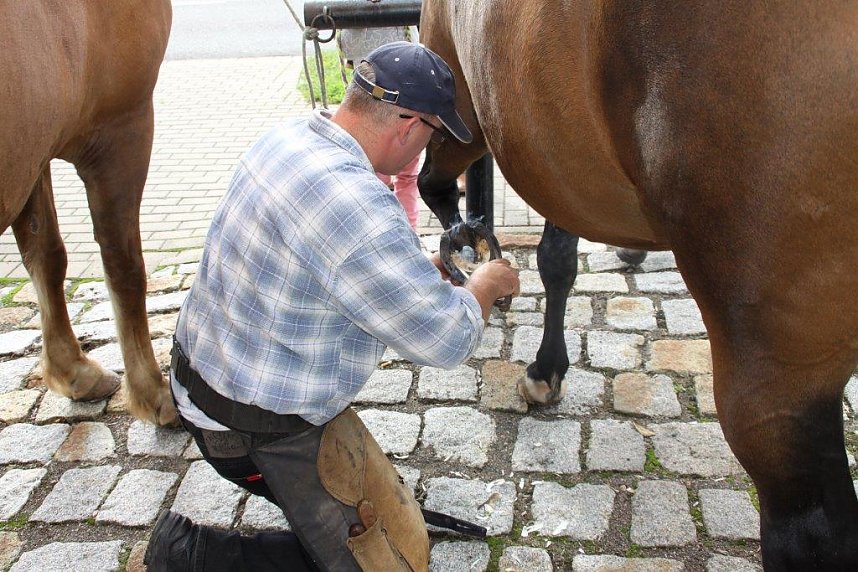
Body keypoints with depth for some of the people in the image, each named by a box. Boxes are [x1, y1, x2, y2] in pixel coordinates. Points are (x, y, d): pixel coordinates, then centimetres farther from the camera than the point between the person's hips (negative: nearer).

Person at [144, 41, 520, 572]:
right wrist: (486, 285, -3)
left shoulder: (290, 135, -2)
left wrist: (425, 267, 15)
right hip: (262, 426, -10)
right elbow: (447, 339, -23)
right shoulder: (354, 204, -32)